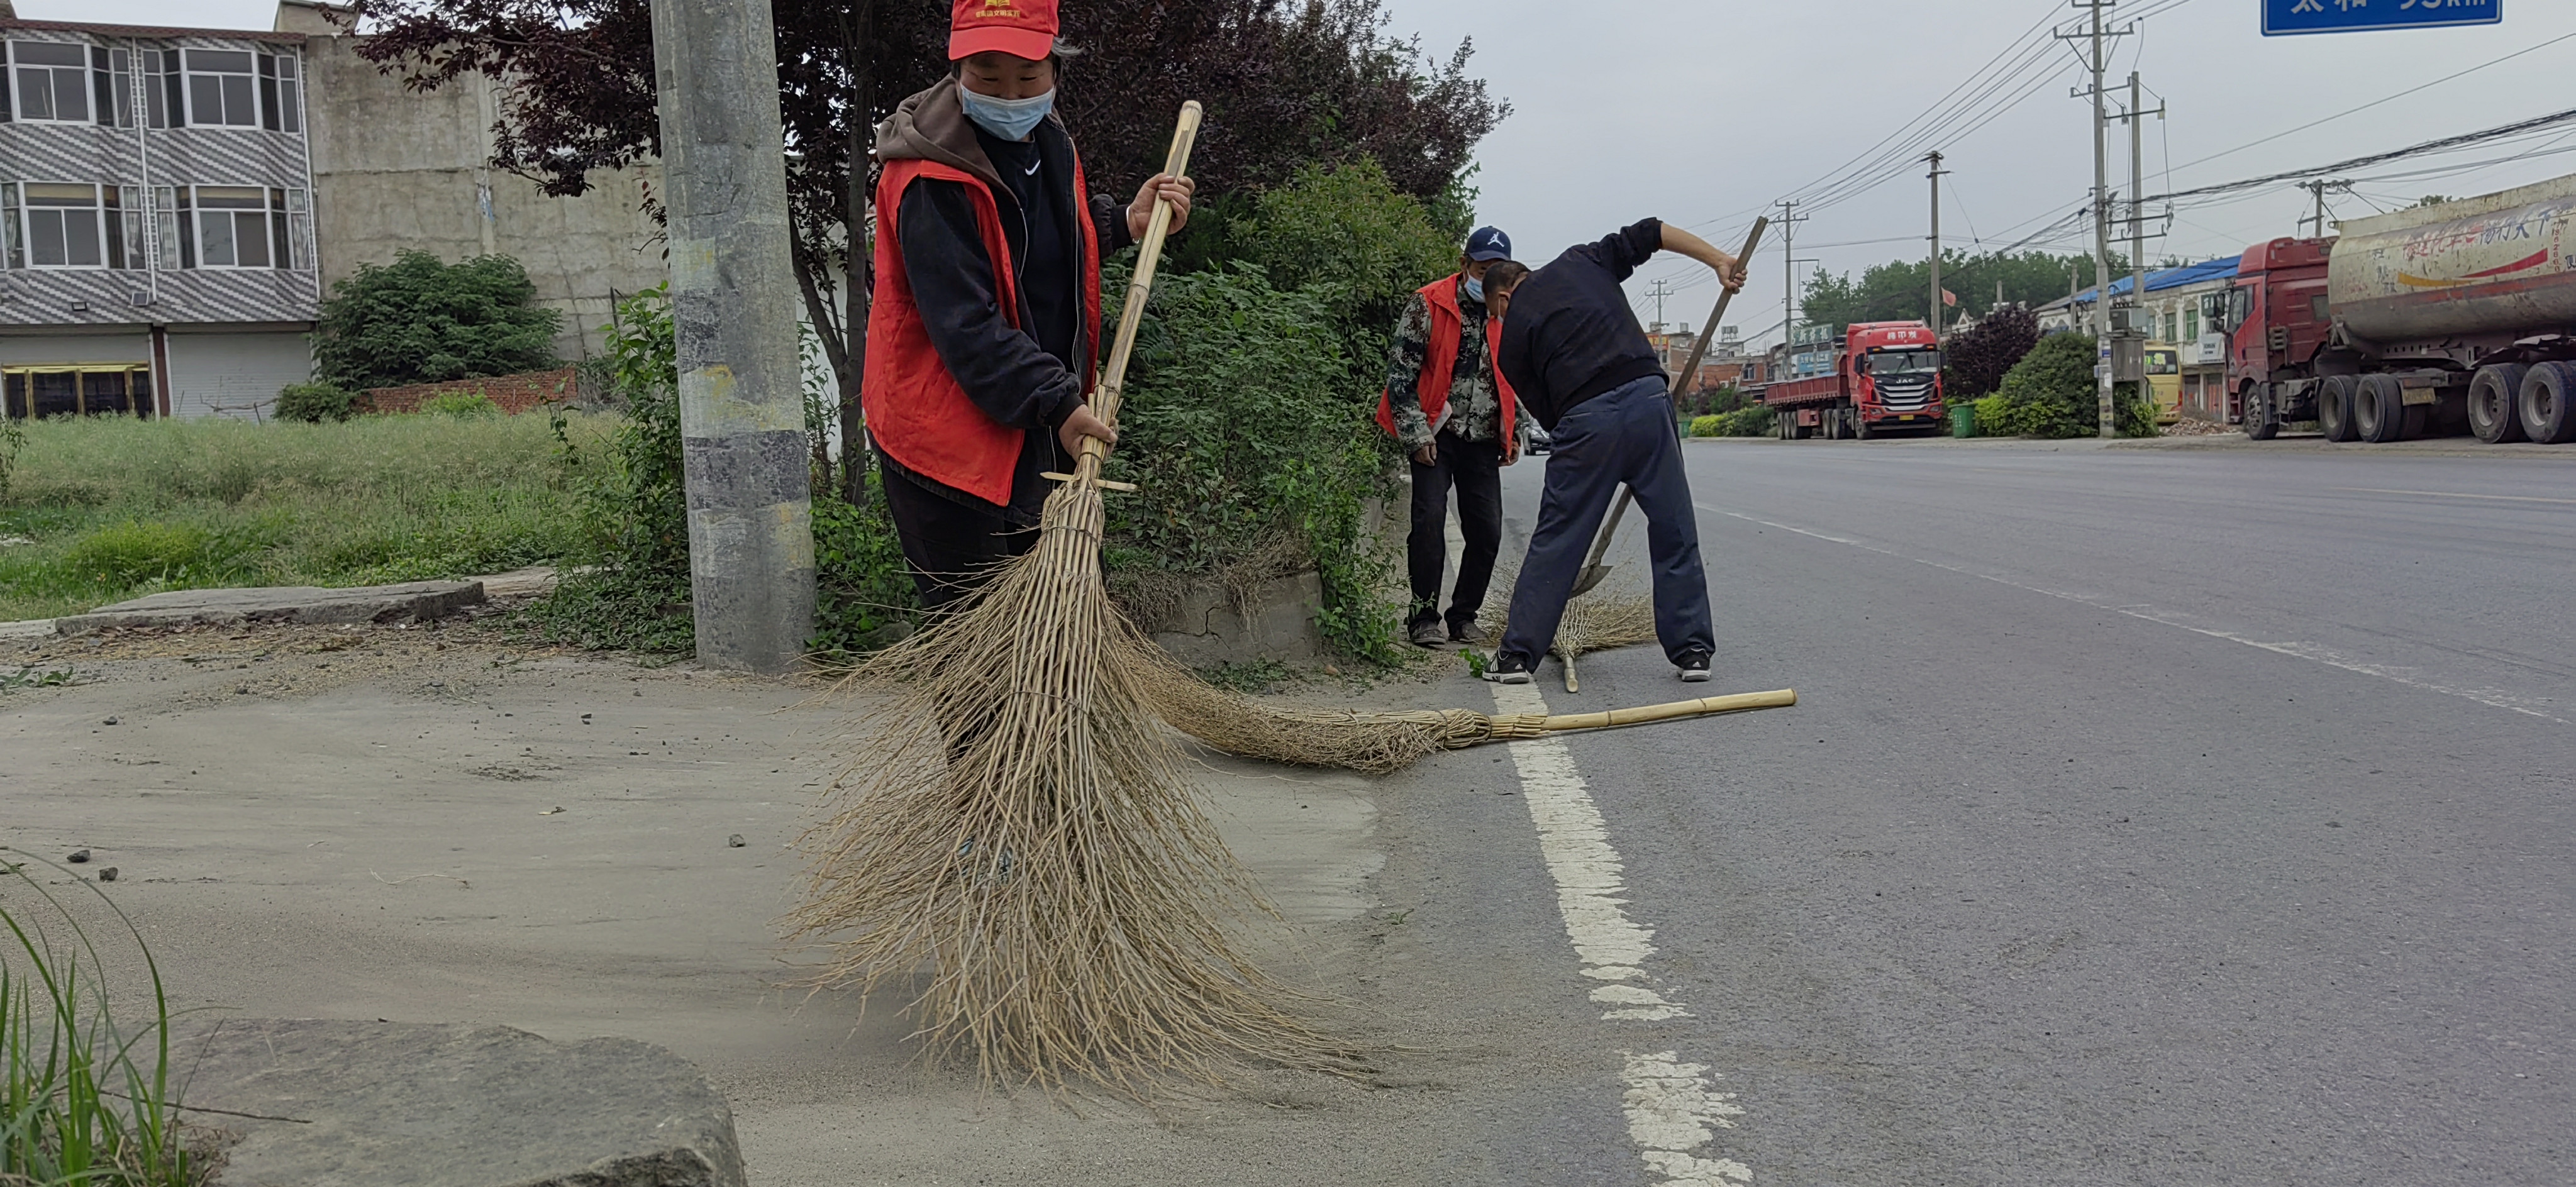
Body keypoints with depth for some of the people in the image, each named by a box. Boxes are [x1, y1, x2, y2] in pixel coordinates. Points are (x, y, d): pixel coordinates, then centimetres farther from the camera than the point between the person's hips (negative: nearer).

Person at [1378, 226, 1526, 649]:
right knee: (1430, 521, -13)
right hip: (1436, 435, -4)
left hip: (1483, 439, 4)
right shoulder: (1428, 304, -6)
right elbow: (1399, 373, -7)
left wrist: (1514, 433, 15)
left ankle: (1465, 615, 16)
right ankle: (1423, 617, -1)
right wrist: (1416, 434, -12)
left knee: (1487, 532, 1)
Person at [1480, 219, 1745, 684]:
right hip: (1648, 397, 2)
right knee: (1675, 534, 10)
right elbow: (1649, 233, 13)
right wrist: (1720, 261, 12)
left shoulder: (1512, 334, 16)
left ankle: (1517, 655, 13)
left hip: (1585, 420, -2)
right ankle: (1692, 651, 12)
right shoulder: (1581, 262, 23)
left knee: (1555, 543, 9)